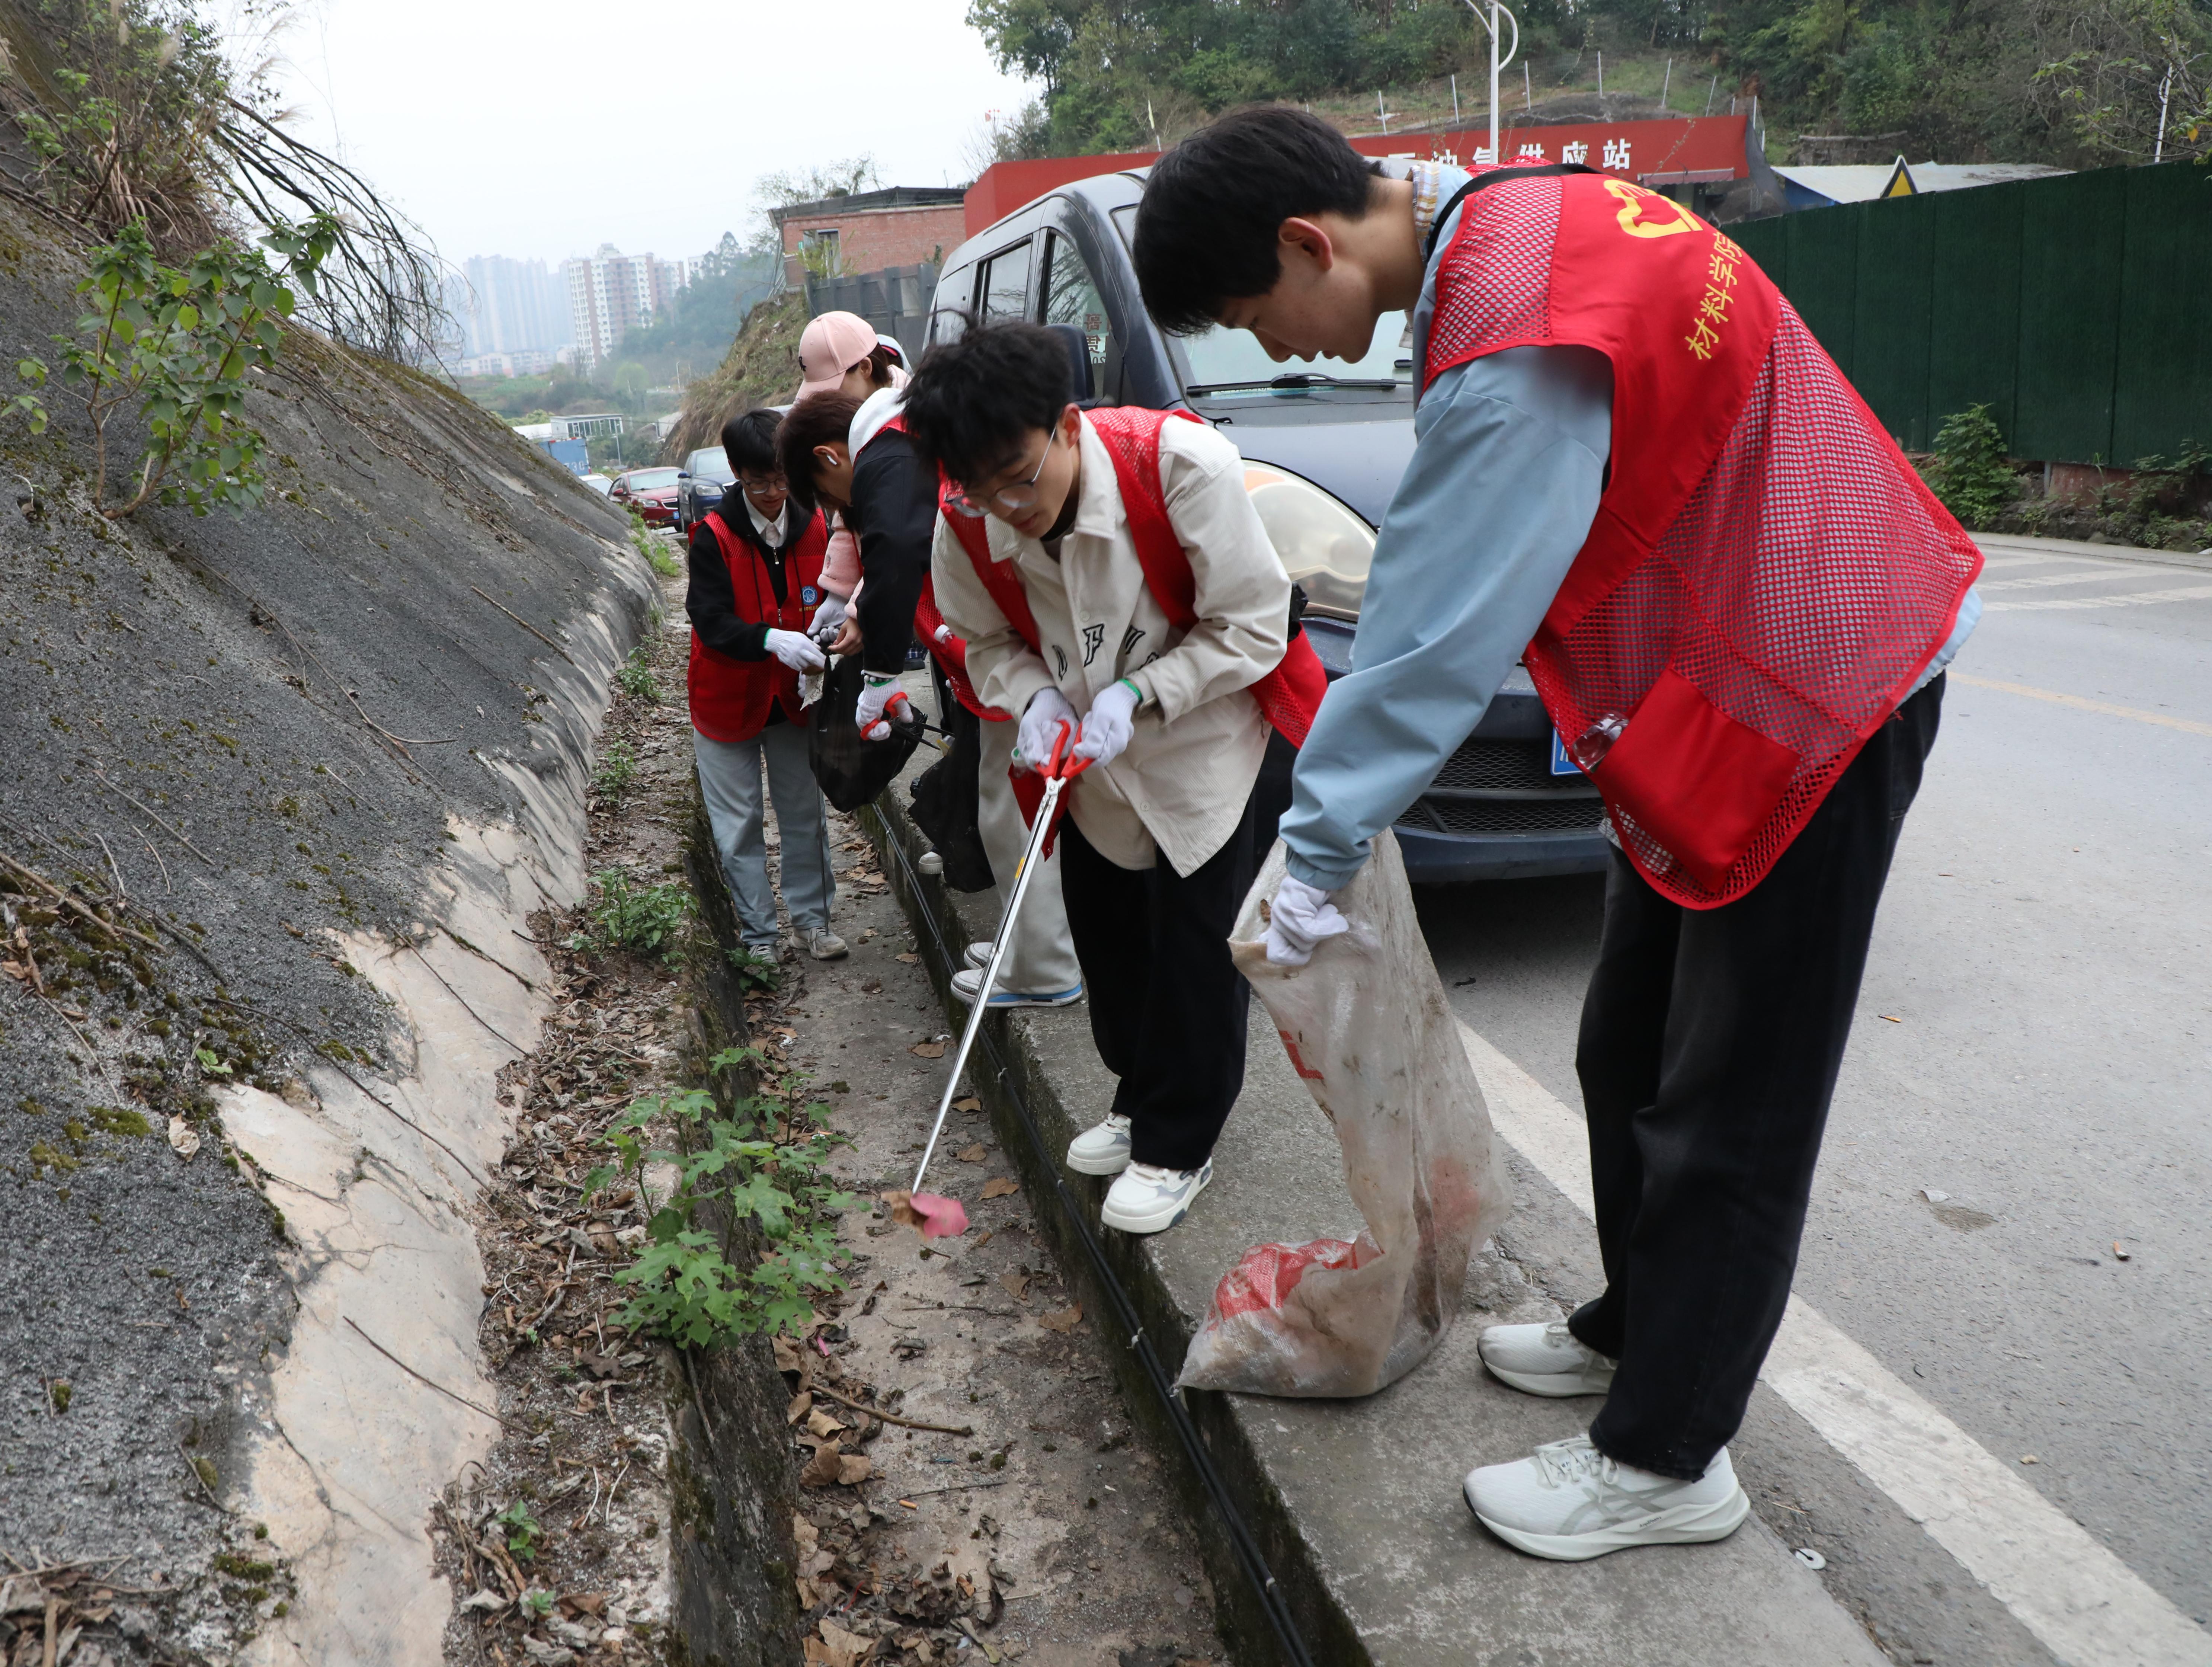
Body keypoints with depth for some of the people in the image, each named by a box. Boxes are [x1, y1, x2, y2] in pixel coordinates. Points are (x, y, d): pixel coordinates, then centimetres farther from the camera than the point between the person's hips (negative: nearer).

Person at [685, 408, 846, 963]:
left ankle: (811, 917, 28)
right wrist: (773, 640, -36)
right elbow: (711, 621, -20)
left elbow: (827, 601, 6)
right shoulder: (714, 536, -14)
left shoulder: (813, 528, -3)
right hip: (730, 702, -3)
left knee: (805, 813, 12)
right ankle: (758, 934, 16)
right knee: (741, 823, 5)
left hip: (794, 698, 3)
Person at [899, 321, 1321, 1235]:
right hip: (1089, 759, 5)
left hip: (1201, 744, -5)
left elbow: (1251, 627, -22)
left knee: (1194, 943, -4)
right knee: (1105, 932, 14)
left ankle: (1176, 1147, 13)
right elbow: (987, 642, 2)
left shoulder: (1181, 462, -31)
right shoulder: (965, 525, -17)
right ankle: (1141, 1100, 36)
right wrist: (1033, 698, -20)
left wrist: (1138, 694, -30)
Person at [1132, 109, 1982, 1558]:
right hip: (1709, 684, 10)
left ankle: (1665, 1464, 13)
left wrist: (1318, 855, -16)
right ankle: (1637, 1330, 35)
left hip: (1813, 695, -10)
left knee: (1728, 1110, 0)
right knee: (1631, 1056, 17)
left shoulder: (1521, 350, -29)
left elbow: (1437, 639, -25)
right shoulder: (1503, 218, 3)